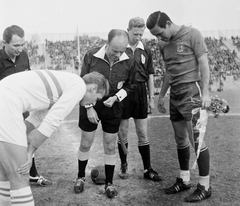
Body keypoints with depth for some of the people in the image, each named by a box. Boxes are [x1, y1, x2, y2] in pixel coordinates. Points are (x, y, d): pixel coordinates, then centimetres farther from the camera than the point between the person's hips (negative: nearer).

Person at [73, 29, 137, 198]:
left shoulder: (129, 62, -12)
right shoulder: (91, 56, -16)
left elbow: (129, 86, 1)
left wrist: (116, 97, -16)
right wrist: (89, 107, -11)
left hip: (113, 108, 1)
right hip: (90, 106, -1)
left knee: (110, 146, 7)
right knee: (85, 144, 9)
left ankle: (109, 183, 23)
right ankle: (81, 177, 32)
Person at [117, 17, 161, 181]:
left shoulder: (145, 51, 7)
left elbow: (150, 75, 11)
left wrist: (152, 98, 8)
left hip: (140, 92, 3)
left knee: (143, 133, 8)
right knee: (123, 132, 8)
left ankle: (148, 169, 16)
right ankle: (124, 165, 24)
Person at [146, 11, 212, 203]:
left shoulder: (192, 34, -7)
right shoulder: (164, 44, 12)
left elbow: (204, 63, -9)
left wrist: (205, 92, -16)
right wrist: (161, 95, 18)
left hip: (192, 93, -7)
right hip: (175, 95, 7)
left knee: (197, 140, -5)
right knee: (181, 140, 12)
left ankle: (205, 187, 6)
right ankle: (184, 180, 25)